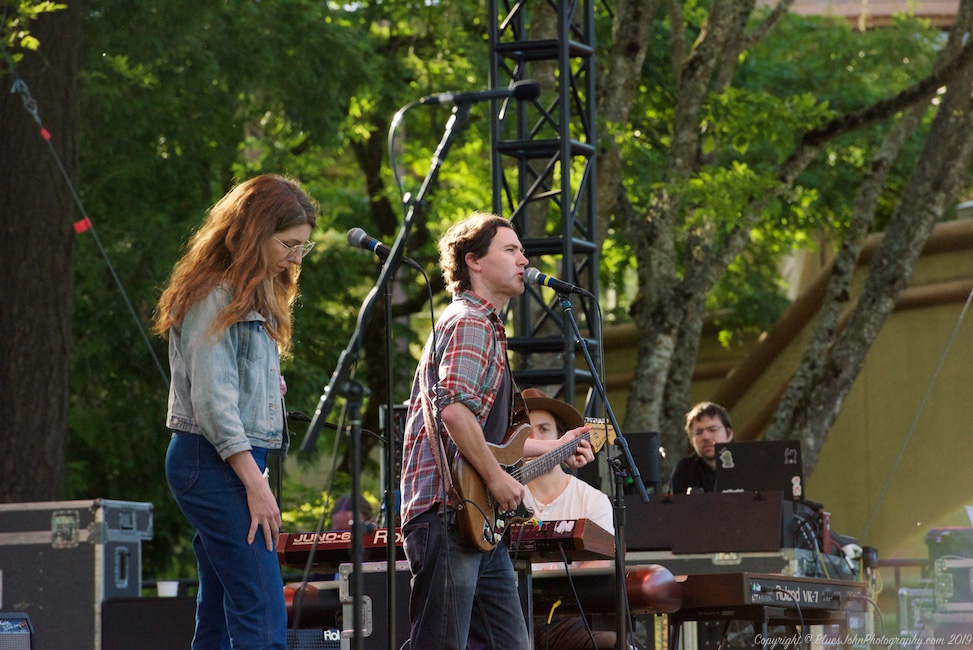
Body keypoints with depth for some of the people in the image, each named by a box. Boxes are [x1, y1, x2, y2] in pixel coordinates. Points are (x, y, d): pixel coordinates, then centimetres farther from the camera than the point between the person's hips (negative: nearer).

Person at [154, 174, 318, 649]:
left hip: (237, 461, 10)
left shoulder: (253, 296, 20)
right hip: (213, 462, -10)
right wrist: (255, 484, -20)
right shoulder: (214, 297, -10)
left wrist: (257, 476, 12)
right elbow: (211, 399, -17)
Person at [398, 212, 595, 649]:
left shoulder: (487, 327, 26)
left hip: (480, 521, 11)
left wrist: (553, 447, 28)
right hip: (448, 511, -11)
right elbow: (454, 411, -24)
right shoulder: (469, 322, -8)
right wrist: (496, 478, -19)